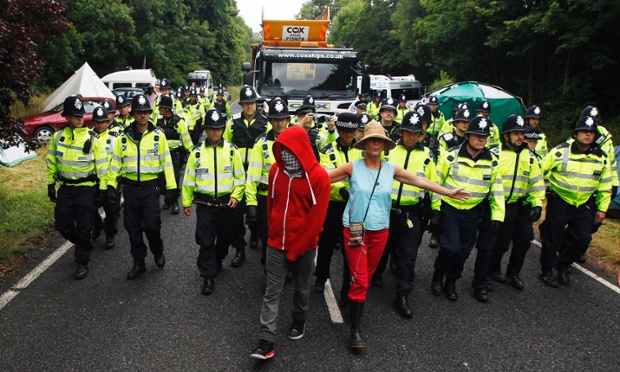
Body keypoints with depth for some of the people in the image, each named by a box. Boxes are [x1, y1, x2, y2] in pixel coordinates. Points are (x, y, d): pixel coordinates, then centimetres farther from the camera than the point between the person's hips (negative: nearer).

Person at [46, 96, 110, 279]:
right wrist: (51, 184, 11)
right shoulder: (57, 137, 2)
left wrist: (103, 187, -6)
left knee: (83, 227, 0)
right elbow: (51, 162, 11)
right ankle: (84, 246, 36)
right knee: (62, 225, 8)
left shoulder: (93, 138, -9)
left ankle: (82, 262, 15)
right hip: (65, 187, 4)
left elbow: (101, 165, -6)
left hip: (87, 188, -4)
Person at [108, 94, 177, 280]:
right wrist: (111, 185, 3)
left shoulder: (158, 135, -2)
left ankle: (158, 252, 25)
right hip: (130, 187, 3)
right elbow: (116, 162, 8)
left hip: (150, 186, -3)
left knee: (151, 224, -5)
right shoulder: (124, 137, 4)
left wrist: (171, 186, -4)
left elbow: (166, 162, -2)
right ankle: (138, 263, 22)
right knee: (132, 227, 8)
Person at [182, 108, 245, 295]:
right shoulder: (197, 152, 0)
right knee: (206, 240, -2)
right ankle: (208, 276, 8)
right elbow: (189, 179, 5)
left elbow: (240, 177, 2)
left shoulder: (232, 150, -2)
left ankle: (217, 263, 41)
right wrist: (186, 202, 6)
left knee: (225, 237, 15)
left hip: (226, 203, 1)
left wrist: (236, 196, -10)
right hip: (204, 204, 0)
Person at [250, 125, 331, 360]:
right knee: (271, 292, 3)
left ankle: (299, 322, 40)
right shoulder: (276, 171, -2)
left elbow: (316, 217, -14)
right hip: (276, 243, 3)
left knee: (301, 288, 16)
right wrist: (273, 233, 10)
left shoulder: (318, 177, -15)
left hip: (304, 246, -2)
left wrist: (296, 247, -12)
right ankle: (266, 340, 10)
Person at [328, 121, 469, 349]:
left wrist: (449, 193, 13)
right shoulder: (353, 167, -7)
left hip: (379, 231, 4)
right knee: (359, 279, -8)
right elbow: (324, 179, -2)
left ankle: (354, 309, 34)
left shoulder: (391, 169, 2)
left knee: (367, 277, 13)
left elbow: (419, 181, 9)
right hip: (354, 230, -3)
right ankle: (355, 330, 1)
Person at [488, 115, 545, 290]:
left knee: (523, 241, 9)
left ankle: (513, 273, 28)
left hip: (523, 206, 6)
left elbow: (536, 182, 12)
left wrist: (537, 203, 5)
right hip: (502, 206, -5)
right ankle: (493, 269, 29)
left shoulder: (528, 155, 9)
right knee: (501, 243, 3)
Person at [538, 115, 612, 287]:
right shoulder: (560, 151, -11)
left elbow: (605, 186, 9)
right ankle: (546, 271, 20)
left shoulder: (601, 157, 2)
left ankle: (563, 266, 27)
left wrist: (602, 208, 8)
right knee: (553, 238, 3)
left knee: (582, 239, 4)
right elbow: (540, 171, -4)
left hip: (585, 206, 4)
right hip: (559, 202, -4)